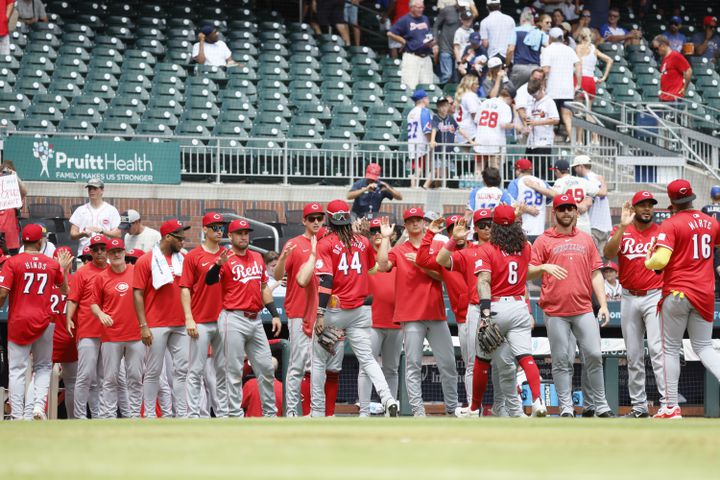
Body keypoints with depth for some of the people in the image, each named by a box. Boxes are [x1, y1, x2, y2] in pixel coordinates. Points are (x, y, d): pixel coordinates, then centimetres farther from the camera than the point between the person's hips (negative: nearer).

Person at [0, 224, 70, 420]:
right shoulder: (52, 264, 3)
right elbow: (65, 290, 17)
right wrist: (63, 269, 29)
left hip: (18, 321, -2)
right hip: (43, 321, 2)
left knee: (17, 370, 0)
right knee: (43, 367, 16)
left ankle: (17, 416, -5)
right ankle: (39, 405, -4)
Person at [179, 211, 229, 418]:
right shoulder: (193, 256, 0)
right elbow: (185, 289, -2)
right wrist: (189, 318, -11)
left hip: (224, 321, 4)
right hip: (200, 322, -4)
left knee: (224, 369, 6)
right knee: (196, 370, -3)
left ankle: (223, 413, 12)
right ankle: (193, 415, -2)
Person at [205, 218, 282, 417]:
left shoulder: (257, 258, 14)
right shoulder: (226, 259, -6)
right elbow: (209, 281, -22)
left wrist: (275, 314, 14)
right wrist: (218, 264, -41)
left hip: (255, 319, 6)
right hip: (234, 320, -6)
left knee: (266, 368, 10)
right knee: (235, 371, -4)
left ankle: (270, 414, 20)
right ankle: (235, 416, -1)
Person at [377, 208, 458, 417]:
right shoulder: (398, 251, 8)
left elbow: (442, 274, 0)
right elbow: (383, 266, -11)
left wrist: (421, 264, -13)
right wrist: (385, 238, -7)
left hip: (436, 313, 2)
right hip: (412, 316, -2)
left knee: (448, 364, 3)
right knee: (413, 365, -6)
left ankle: (452, 408, 12)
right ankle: (417, 410, -6)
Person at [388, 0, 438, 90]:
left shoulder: (425, 19, 17)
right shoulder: (405, 20, -2)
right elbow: (390, 34, -5)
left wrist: (434, 45, 7)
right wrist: (404, 42, -5)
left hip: (426, 57, 6)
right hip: (411, 56, -6)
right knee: (411, 86, -13)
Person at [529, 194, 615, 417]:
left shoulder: (586, 239, 15)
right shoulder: (544, 241, 6)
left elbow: (596, 274, 13)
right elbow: (529, 271, 2)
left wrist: (603, 305, 5)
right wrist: (544, 267, -20)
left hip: (583, 310, 2)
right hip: (555, 312, -2)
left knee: (594, 356, -4)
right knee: (561, 361, -1)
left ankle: (601, 406, 3)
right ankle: (566, 408, 3)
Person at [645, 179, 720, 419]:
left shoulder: (671, 225, -11)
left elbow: (660, 260, -21)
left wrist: (648, 262, 0)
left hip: (677, 294, -5)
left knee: (671, 349, 4)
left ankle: (671, 408, 2)